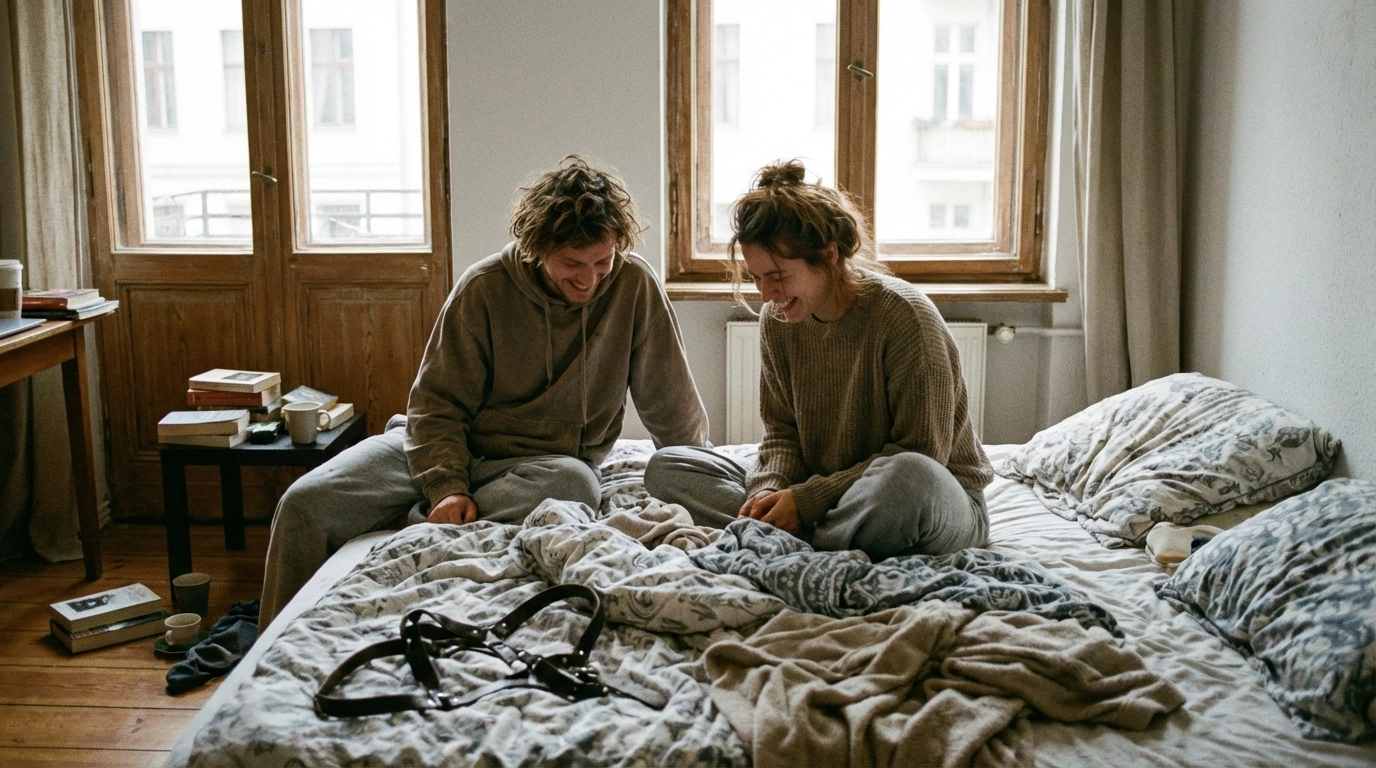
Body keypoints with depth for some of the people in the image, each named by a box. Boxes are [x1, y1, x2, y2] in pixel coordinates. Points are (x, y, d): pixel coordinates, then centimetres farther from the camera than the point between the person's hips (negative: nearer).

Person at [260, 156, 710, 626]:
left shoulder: (635, 285, -10)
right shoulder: (485, 288, -9)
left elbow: (675, 411, 0)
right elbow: (437, 404, -7)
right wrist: (447, 486, -21)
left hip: (546, 459, 0)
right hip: (450, 444, 1)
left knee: (575, 482, -38)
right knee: (306, 503, -18)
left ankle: (416, 527, -21)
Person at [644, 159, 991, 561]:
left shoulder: (903, 316, -20)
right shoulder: (777, 320, -1)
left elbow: (918, 457, -20)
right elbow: (782, 430, 6)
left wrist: (808, 498, -22)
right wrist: (770, 489, -16)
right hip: (821, 493, 6)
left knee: (909, 478, -44)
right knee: (666, 466, -5)